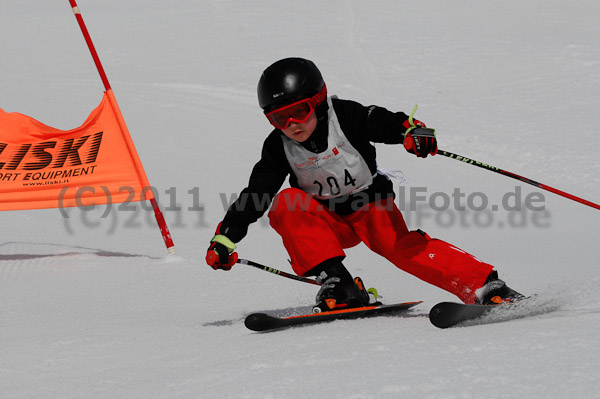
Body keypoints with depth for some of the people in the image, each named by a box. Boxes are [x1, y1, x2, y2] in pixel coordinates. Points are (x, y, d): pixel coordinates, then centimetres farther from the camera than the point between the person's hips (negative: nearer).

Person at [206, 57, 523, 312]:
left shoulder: (346, 117, -15)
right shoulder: (279, 148, -7)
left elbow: (387, 123, -24)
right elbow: (255, 196, -5)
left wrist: (413, 131, -48)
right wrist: (226, 237, -12)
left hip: (369, 204, -3)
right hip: (326, 220, 3)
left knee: (399, 246, -29)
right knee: (285, 204, -25)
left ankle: (485, 286, -32)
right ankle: (338, 285, -31)